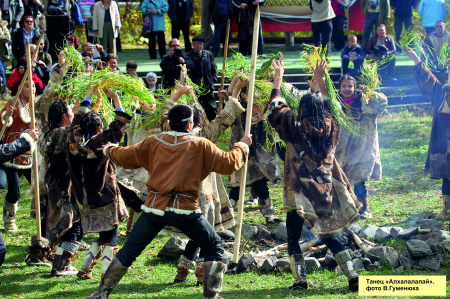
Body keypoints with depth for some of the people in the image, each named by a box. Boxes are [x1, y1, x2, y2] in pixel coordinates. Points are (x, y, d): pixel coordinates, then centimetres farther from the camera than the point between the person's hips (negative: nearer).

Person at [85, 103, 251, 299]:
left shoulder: (154, 142, 9)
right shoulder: (200, 145, 1)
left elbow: (125, 156, 19)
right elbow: (229, 163, 3)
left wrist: (109, 150, 41)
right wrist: (242, 146, 22)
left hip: (155, 207, 3)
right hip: (185, 209, -3)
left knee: (128, 251, 14)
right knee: (214, 248, 13)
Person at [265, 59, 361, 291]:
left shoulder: (297, 128, -9)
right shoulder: (330, 127, 2)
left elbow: (274, 110, 3)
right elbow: (330, 106, 23)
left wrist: (277, 81, 10)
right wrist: (320, 80, 29)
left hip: (301, 192, -4)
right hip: (326, 191, 4)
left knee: (293, 239, 8)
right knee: (329, 236, 13)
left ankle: (300, 280, 0)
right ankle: (352, 276, 4)